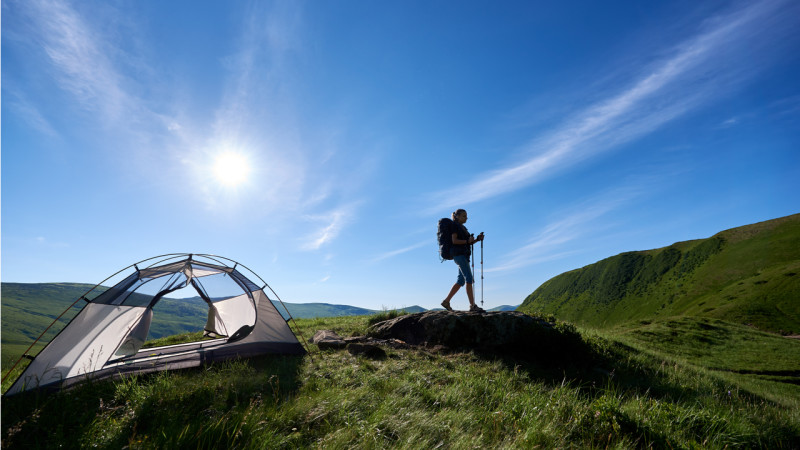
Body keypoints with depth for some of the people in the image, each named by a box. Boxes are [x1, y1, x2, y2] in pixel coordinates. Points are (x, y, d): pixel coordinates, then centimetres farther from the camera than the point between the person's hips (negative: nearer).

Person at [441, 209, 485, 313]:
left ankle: (446, 301, 11)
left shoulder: (463, 228, 25)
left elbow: (468, 243, 20)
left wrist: (477, 239, 6)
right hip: (458, 254, -9)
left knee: (461, 281, 6)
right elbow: (454, 241, -12)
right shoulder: (455, 225, -2)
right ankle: (472, 306, -15)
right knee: (469, 278, -14)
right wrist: (467, 241, -15)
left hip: (464, 255, 9)